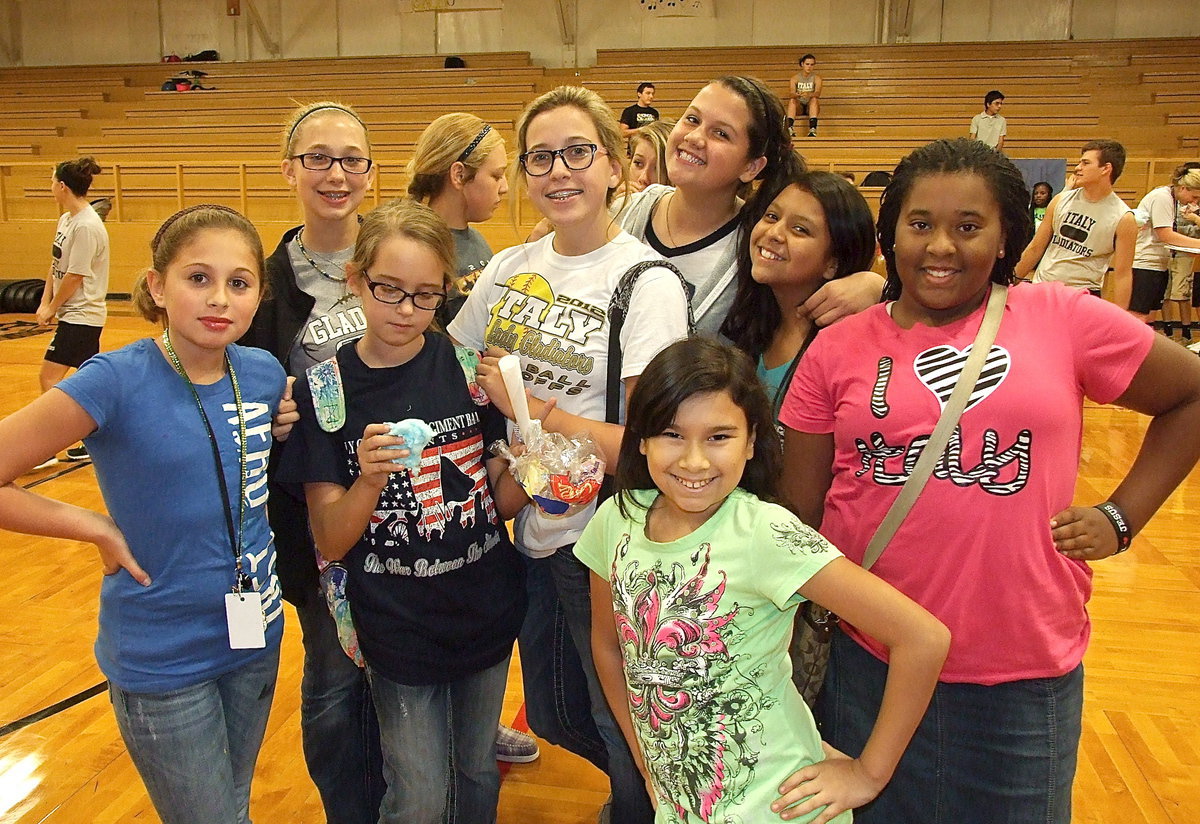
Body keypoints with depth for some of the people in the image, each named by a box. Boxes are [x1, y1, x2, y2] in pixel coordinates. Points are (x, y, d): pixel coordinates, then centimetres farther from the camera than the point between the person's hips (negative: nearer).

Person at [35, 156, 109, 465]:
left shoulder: (86, 226, -19)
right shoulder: (66, 219, 9)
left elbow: (74, 276, -18)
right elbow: (56, 266, 13)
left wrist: (52, 309, -7)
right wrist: (45, 302, 3)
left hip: (81, 316, -9)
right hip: (78, 315, 9)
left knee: (48, 378, -7)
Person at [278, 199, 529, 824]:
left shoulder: (469, 365, -6)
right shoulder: (326, 388, -10)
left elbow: (498, 498, 1)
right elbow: (331, 542, -10)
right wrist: (369, 478, -28)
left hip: (487, 613, 2)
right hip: (398, 628, -2)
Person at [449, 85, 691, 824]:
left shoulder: (648, 285, -17)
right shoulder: (509, 268, 1)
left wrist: (526, 404, -19)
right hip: (528, 532, 7)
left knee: (620, 728, 15)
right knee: (551, 718, 25)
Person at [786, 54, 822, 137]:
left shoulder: (816, 78, -2)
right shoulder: (795, 78, 0)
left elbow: (817, 93, -20)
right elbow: (791, 94, -17)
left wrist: (809, 94, -44)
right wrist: (798, 94, -42)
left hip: (811, 106, 0)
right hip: (799, 107, 0)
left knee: (814, 99, -31)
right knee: (792, 100, -29)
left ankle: (812, 129, -48)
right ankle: (790, 129, -47)